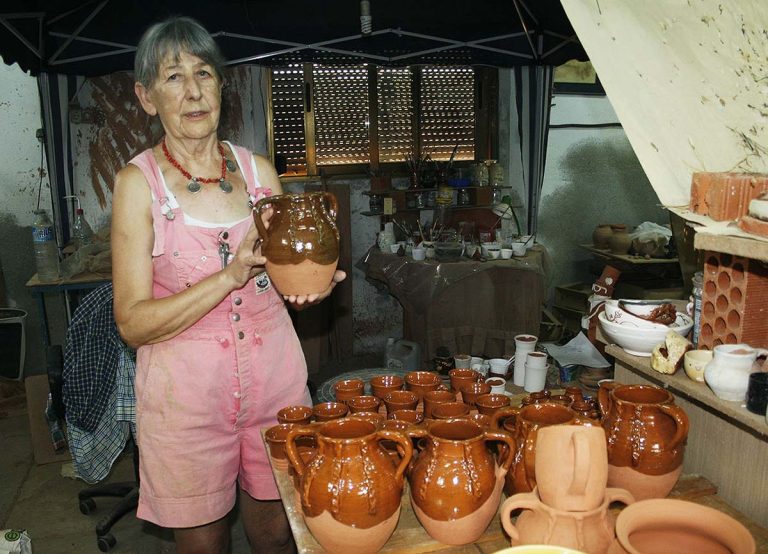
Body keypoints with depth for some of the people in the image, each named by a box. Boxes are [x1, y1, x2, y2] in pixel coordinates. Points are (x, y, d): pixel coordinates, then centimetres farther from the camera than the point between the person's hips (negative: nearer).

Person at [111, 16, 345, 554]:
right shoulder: (138, 182, -8)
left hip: (274, 375, 3)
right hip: (187, 389, -3)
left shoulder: (258, 169, 3)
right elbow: (133, 323, -13)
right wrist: (230, 275, -24)